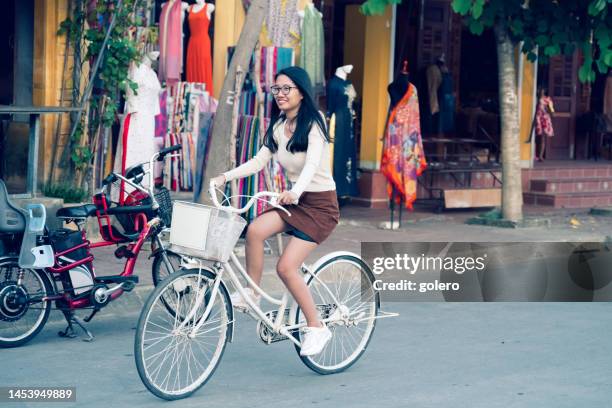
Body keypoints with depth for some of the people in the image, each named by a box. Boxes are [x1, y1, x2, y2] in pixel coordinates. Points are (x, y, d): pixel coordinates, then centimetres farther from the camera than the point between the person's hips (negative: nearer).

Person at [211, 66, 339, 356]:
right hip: (294, 201, 6)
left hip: (320, 204, -6)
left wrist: (296, 191, -48)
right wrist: (226, 176, -11)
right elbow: (259, 160, 3)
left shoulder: (313, 124, -14)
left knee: (286, 266, -17)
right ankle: (251, 293, -8)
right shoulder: (278, 126, 7)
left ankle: (316, 328, -2)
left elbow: (312, 164, -30)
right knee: (255, 229, -24)